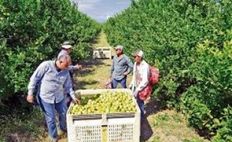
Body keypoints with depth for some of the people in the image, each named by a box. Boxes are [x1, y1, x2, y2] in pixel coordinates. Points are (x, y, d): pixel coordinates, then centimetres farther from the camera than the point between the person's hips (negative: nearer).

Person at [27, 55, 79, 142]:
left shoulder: (65, 72, -4)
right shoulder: (46, 65, -19)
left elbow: (68, 86, 7)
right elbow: (34, 78, -13)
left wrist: (73, 97, 4)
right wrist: (30, 93, -13)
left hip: (59, 97, 5)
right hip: (46, 98, -4)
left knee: (64, 114, 17)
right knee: (51, 118, 6)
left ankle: (63, 128, 48)